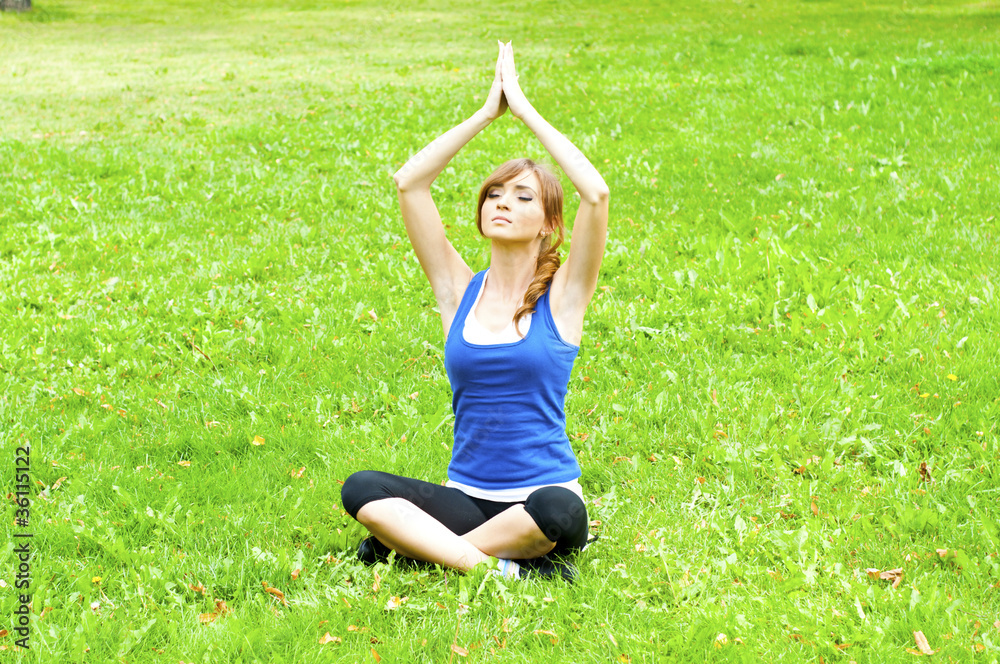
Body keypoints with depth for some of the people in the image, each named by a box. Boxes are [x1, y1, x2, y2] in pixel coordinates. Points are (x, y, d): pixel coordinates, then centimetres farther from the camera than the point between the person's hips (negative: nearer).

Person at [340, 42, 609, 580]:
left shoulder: (562, 295, 0)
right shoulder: (460, 291, 8)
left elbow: (596, 193, -15)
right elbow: (408, 183, -1)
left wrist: (525, 109, -8)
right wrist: (487, 112, -2)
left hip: (544, 491, -2)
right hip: (466, 495, 2)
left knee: (558, 512, -38)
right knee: (361, 489, -23)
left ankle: (407, 542, -20)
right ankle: (502, 567, -28)